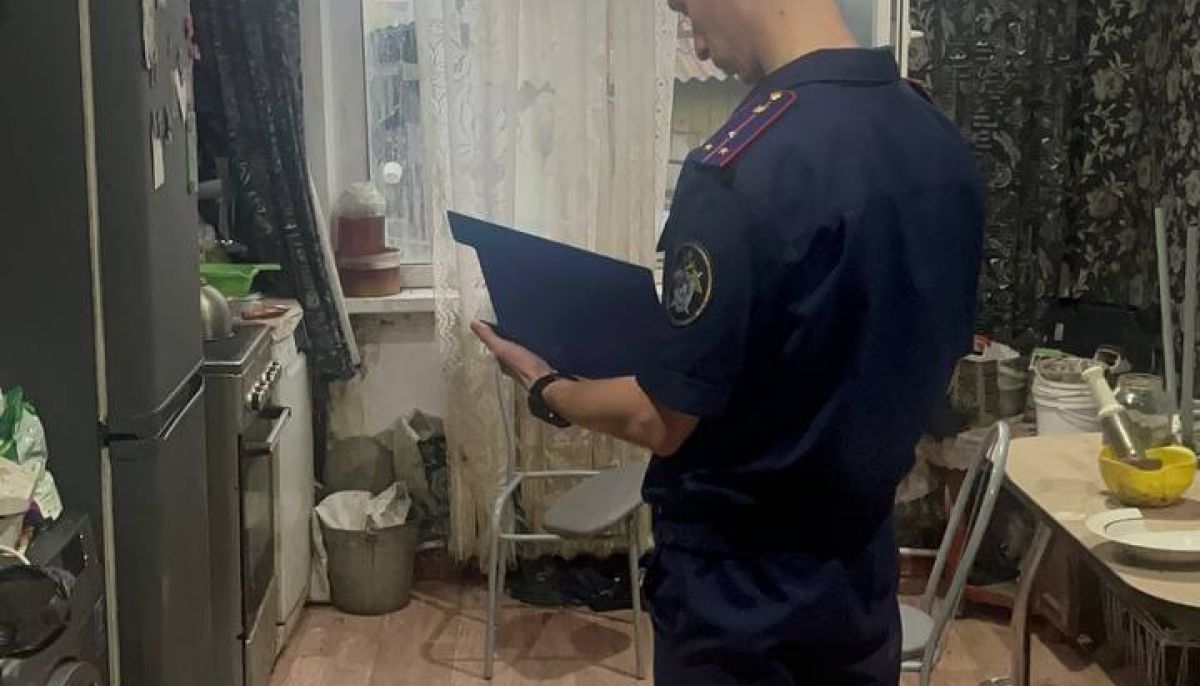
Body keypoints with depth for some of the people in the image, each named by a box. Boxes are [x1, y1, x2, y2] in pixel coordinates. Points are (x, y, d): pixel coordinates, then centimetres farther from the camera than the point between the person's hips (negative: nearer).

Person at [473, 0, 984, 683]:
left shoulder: (741, 167, -25)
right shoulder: (943, 144, -2)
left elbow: (662, 423, -19)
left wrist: (545, 386, -1)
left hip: (741, 587, -6)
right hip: (863, 567, 7)